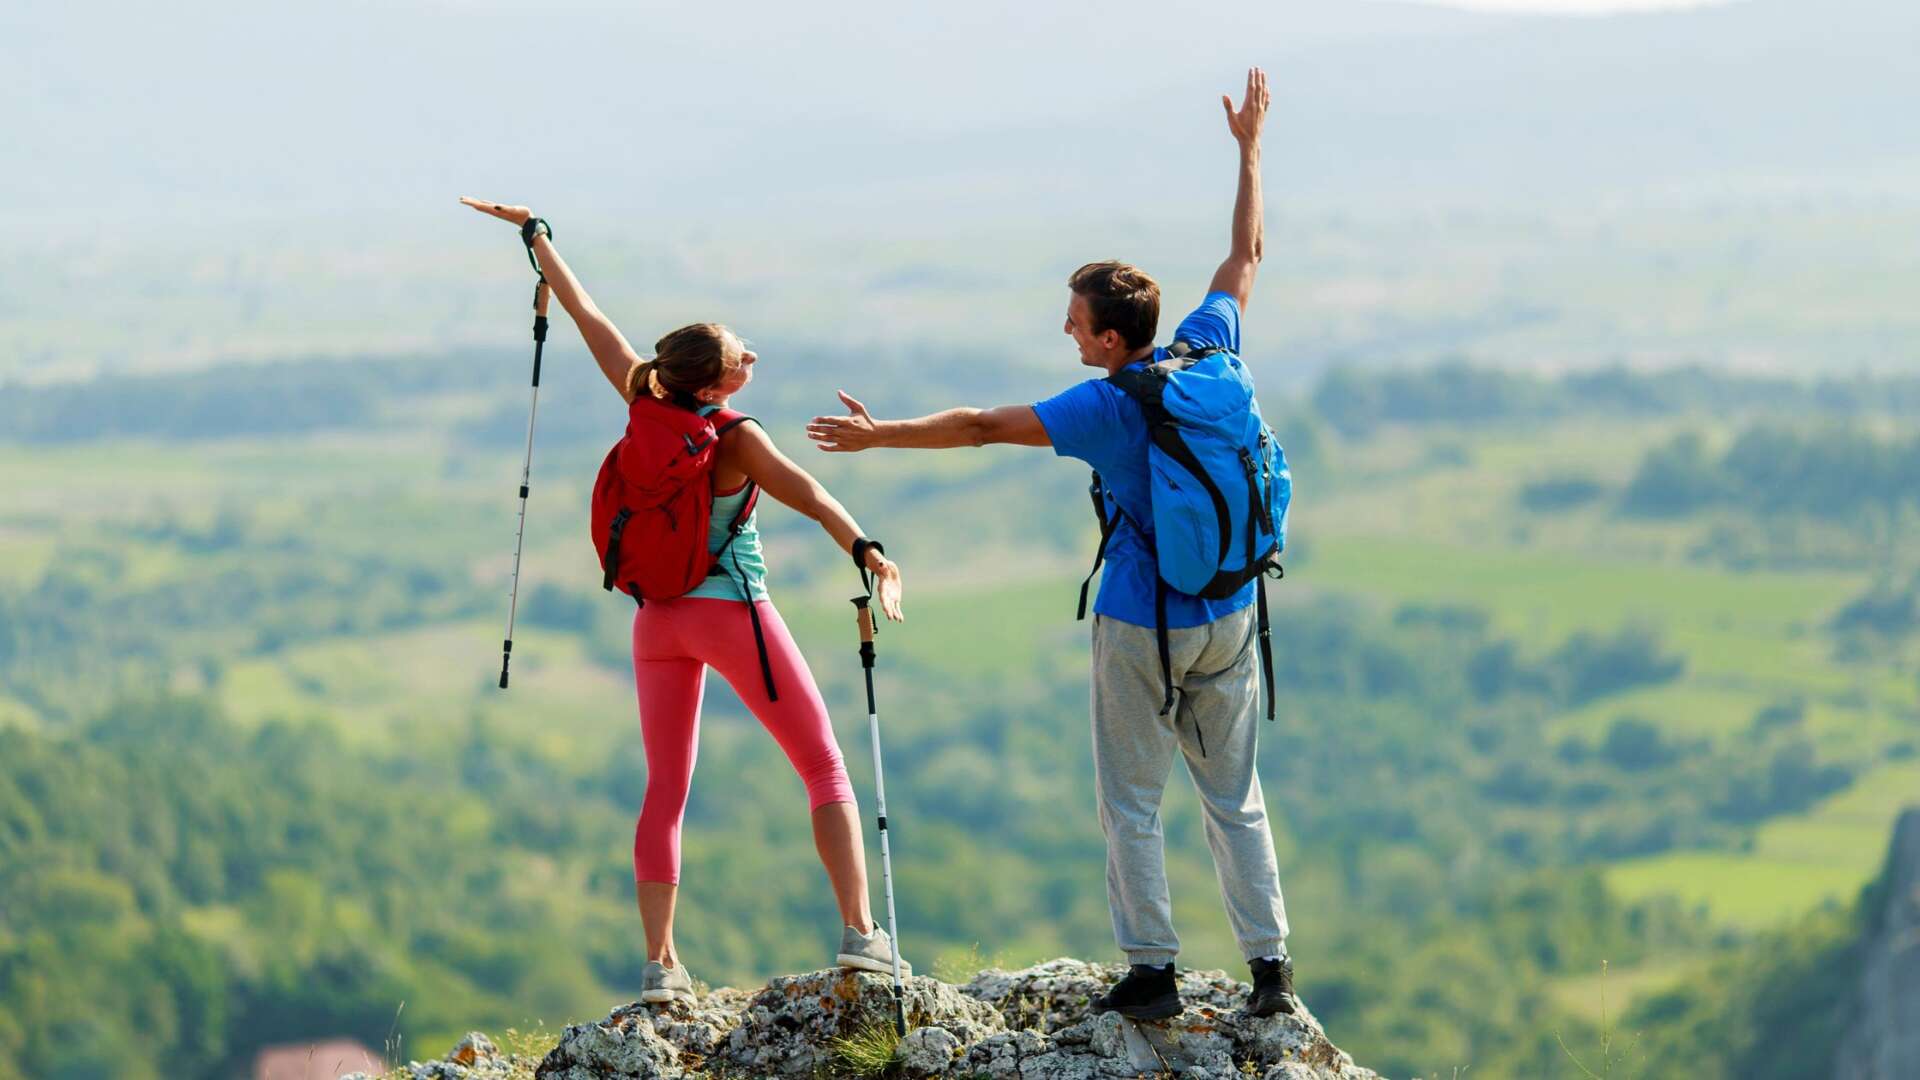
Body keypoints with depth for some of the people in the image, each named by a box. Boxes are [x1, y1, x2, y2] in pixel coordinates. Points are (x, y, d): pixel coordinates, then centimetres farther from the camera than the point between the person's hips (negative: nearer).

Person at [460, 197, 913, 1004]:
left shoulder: (648, 408, -1)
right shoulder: (735, 438, -15)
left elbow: (587, 317, 8)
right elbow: (808, 496, -31)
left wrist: (535, 236, 17)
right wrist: (867, 555, -44)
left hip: (659, 620, 6)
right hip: (733, 612, -6)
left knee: (665, 792, 10)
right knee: (825, 770, 2)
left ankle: (659, 964, 2)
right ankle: (860, 934, -10)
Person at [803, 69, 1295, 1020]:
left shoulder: (1103, 408, -18)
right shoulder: (1209, 352, -5)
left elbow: (981, 427, -12)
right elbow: (1245, 258, 11)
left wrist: (879, 435, -3)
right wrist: (1249, 150, 21)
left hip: (1143, 628, -5)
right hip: (1229, 620, 5)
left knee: (1131, 804, 7)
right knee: (1235, 799, 12)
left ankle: (1152, 971, 6)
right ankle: (1270, 966, 8)